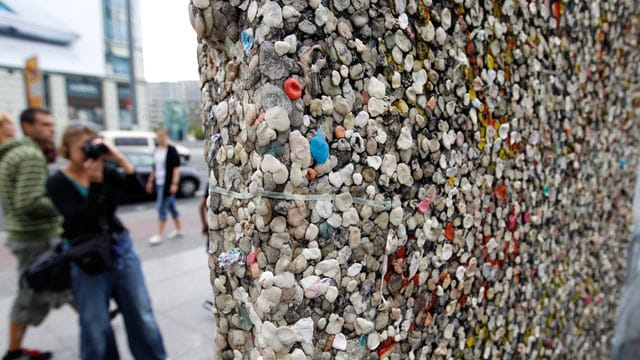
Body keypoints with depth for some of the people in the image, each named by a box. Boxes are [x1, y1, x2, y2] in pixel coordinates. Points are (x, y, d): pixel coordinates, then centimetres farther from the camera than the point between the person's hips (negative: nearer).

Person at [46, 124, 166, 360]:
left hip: (121, 249, 3)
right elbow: (81, 220, -19)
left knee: (141, 315, 9)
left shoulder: (105, 172, 2)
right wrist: (94, 182, -24)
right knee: (96, 326, 7)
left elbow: (138, 188, -11)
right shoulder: (57, 183, -7)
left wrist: (120, 159, -20)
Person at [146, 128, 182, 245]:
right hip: (159, 183, 8)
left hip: (168, 184, -8)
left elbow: (176, 168, -14)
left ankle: (159, 235, 3)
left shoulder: (172, 151, -11)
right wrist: (150, 181, 18)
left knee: (162, 208, -5)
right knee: (171, 206, 15)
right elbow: (154, 167, 19)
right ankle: (178, 230, 27)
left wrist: (174, 183, -19)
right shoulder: (156, 151, 12)